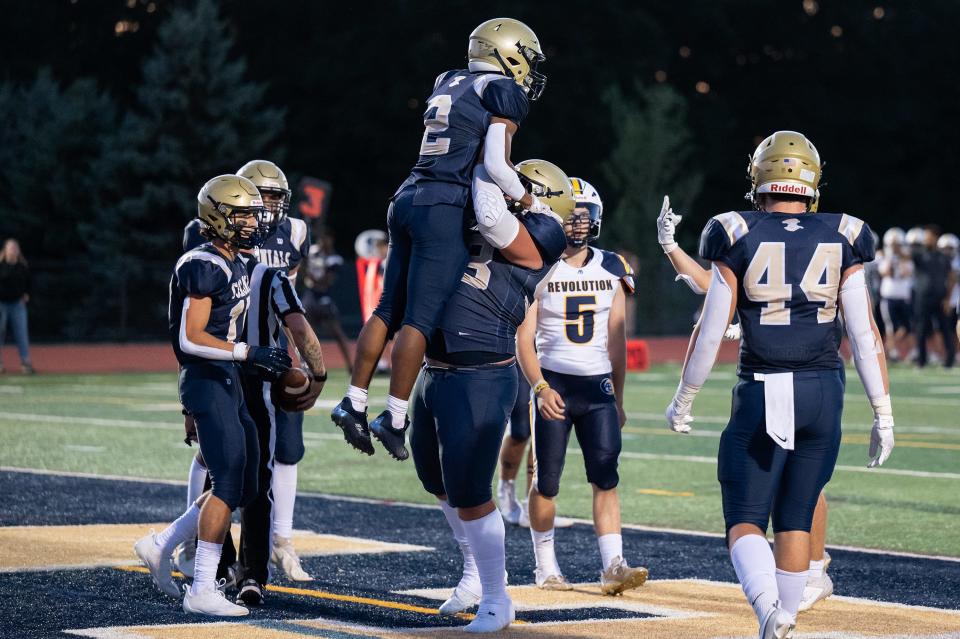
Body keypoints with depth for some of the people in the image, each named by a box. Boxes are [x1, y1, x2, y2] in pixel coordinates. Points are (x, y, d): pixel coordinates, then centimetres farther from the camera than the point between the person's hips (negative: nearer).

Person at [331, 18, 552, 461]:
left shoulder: (447, 84, 19)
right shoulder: (504, 92, -3)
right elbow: (496, 166, -11)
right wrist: (531, 203, 4)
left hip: (409, 198, 8)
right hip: (444, 208, -8)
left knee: (389, 309, 11)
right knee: (420, 318, -6)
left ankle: (355, 402, 11)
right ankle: (394, 419, -5)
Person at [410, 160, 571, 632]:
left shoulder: (534, 244, -9)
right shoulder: (481, 236, 15)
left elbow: (491, 217, -26)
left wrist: (484, 169, -12)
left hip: (479, 381, -9)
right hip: (435, 375, 9)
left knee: (469, 493, -5)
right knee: (440, 482, 22)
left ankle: (495, 599, 9)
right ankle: (476, 571, 41)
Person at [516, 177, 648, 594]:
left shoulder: (611, 271, 8)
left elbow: (616, 341, 12)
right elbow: (524, 338, -5)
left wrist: (618, 399, 12)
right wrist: (540, 388, -17)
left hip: (598, 387, 2)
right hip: (553, 384, -2)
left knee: (606, 478, -7)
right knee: (546, 482, 2)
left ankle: (613, 567, -11)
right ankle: (545, 567, 15)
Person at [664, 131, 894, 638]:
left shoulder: (739, 240, -4)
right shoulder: (841, 241, 1)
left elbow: (710, 332, -3)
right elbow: (864, 334, 0)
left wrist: (683, 401, 10)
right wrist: (882, 413, 6)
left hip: (761, 394, -2)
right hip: (823, 393, 2)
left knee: (745, 519, 3)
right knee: (796, 520, 15)